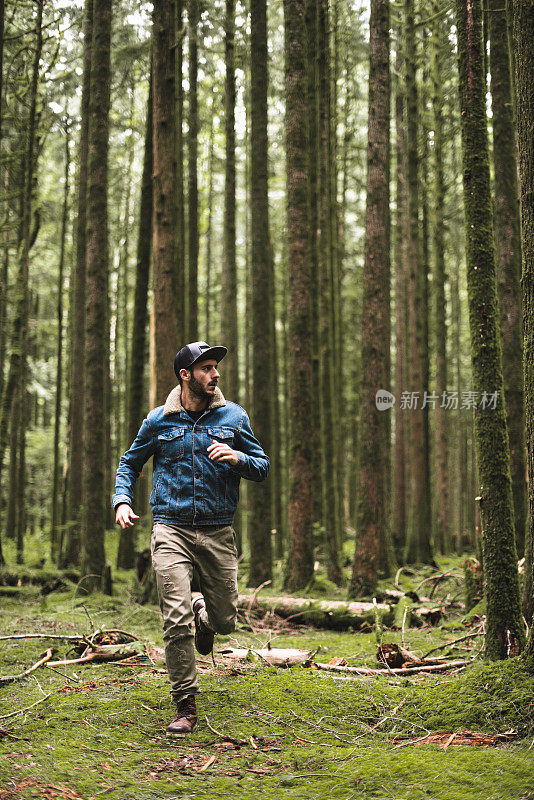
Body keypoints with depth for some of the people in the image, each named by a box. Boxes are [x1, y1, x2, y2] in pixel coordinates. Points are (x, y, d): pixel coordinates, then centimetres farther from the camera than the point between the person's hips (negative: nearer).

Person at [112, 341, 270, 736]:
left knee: (225, 620, 7)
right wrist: (122, 500, 1)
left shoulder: (233, 416, 5)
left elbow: (263, 465, 8)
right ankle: (185, 707, 1)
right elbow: (130, 463, 19)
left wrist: (237, 458, -13)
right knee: (176, 621, -12)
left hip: (218, 532, 2)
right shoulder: (159, 421, 4)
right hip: (172, 530, -1)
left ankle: (205, 615, 46)